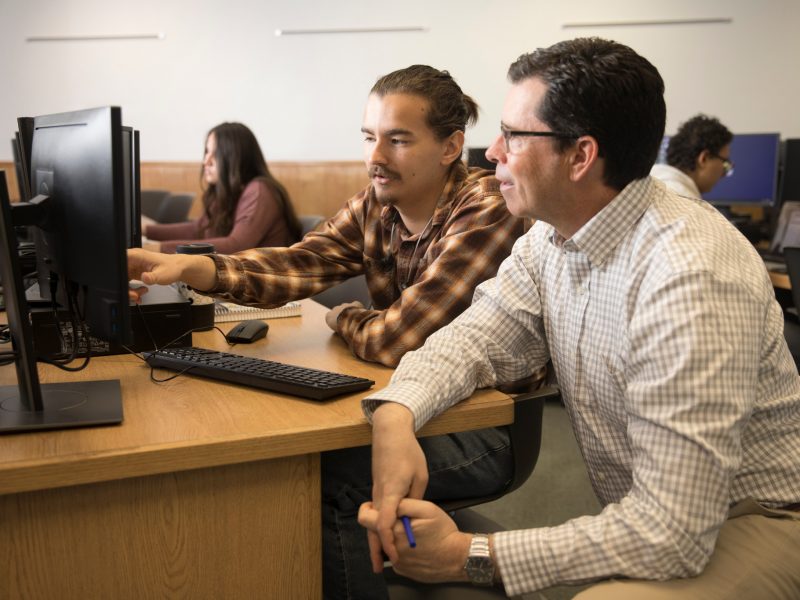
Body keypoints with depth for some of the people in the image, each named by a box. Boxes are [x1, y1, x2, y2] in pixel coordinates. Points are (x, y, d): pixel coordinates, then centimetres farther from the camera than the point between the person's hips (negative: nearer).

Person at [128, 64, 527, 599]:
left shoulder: (487, 211, -22)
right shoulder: (375, 206, 1)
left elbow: (399, 338, -26)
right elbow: (297, 264, -12)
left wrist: (342, 319, -5)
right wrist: (189, 266, -27)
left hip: (482, 425, -6)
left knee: (323, 474, -21)